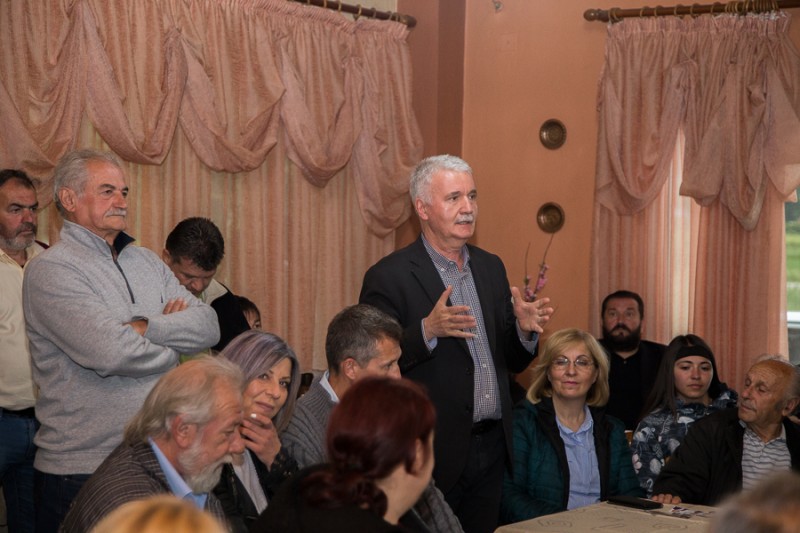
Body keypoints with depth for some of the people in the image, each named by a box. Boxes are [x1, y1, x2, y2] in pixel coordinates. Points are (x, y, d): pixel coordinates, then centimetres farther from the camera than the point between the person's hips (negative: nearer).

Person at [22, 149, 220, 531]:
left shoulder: (145, 262, 13)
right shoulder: (51, 269, -10)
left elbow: (208, 326, 2)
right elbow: (111, 352, -22)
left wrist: (144, 328, -14)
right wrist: (173, 345, -4)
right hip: (81, 470, -6)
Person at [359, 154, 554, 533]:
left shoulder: (491, 267, 12)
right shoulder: (389, 277, -9)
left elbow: (511, 362, 15)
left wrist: (524, 330, -6)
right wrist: (427, 330, -28)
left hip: (491, 449, 6)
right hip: (435, 455, -6)